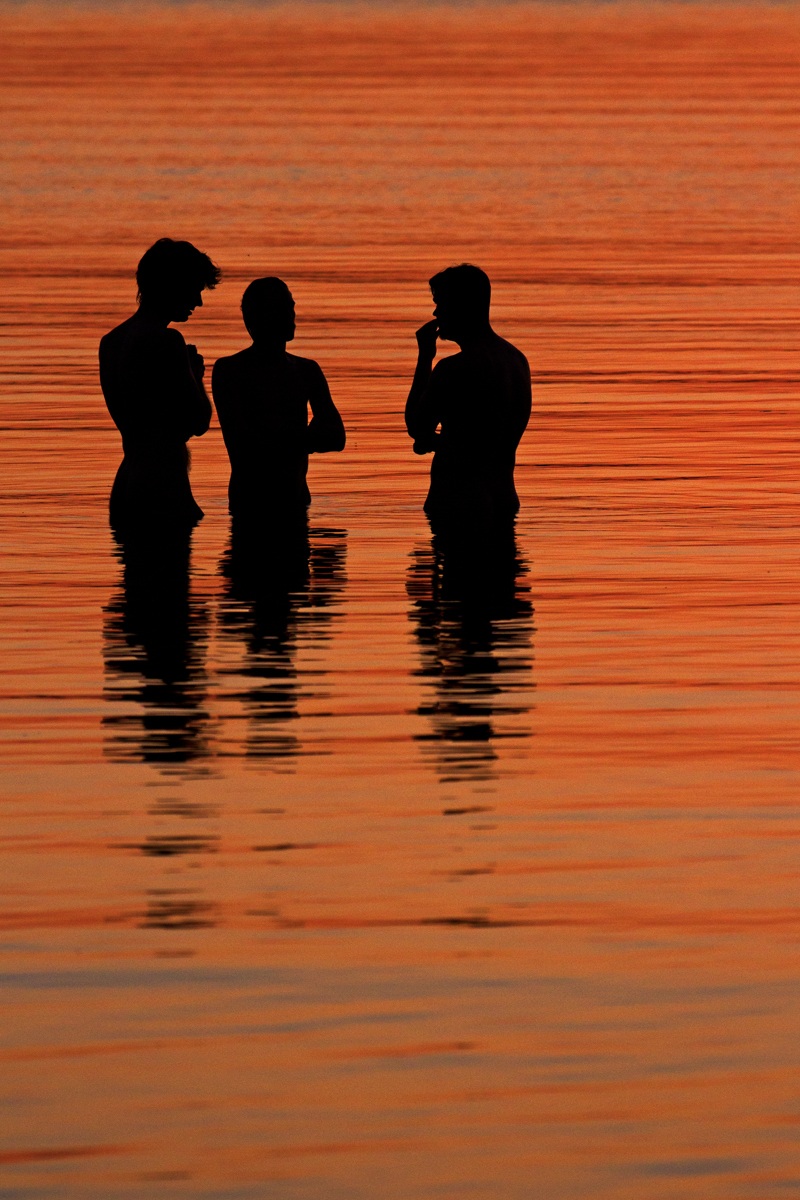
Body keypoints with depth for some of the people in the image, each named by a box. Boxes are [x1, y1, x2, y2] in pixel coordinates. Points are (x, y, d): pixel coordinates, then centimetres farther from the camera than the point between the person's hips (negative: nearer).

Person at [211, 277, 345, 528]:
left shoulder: (306, 371, 15)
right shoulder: (228, 370, -1)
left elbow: (335, 437, 5)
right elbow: (239, 439, -14)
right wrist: (304, 439, -9)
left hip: (295, 502, 5)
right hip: (250, 504, -5)